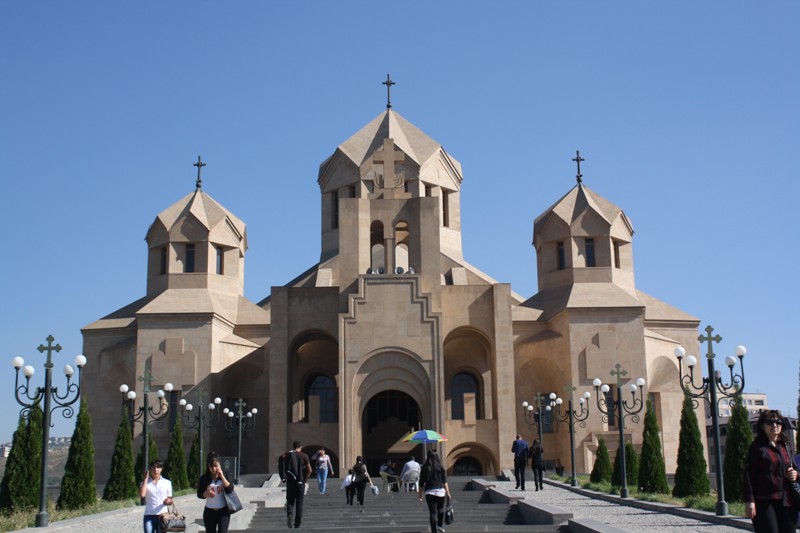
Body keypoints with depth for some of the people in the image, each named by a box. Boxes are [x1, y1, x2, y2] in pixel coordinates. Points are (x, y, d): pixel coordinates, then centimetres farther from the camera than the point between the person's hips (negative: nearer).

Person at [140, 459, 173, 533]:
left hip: (163, 516, 1)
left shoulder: (167, 482, 10)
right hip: (149, 516, -1)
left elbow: (170, 500, 13)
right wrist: (146, 478, -6)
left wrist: (169, 501, -12)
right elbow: (142, 494, -13)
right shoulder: (145, 482, 7)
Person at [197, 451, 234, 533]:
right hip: (209, 512, 2)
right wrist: (206, 494, -18)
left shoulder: (224, 476, -3)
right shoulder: (204, 478, -2)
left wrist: (221, 476, -18)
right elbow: (199, 494, 3)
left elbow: (230, 489, -16)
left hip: (223, 511, -2)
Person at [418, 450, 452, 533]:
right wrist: (447, 492, 0)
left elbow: (421, 483, 5)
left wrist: (420, 495, 11)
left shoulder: (425, 468, 3)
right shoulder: (440, 467, 3)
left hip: (429, 492, 0)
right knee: (440, 508, 22)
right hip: (440, 491, 1)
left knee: (432, 512, -1)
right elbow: (445, 481, -1)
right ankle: (439, 525, 14)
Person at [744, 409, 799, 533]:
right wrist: (749, 501, -14)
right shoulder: (757, 447, -1)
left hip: (786, 502, 6)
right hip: (764, 502, -6)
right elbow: (748, 475, -6)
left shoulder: (785, 446, 17)